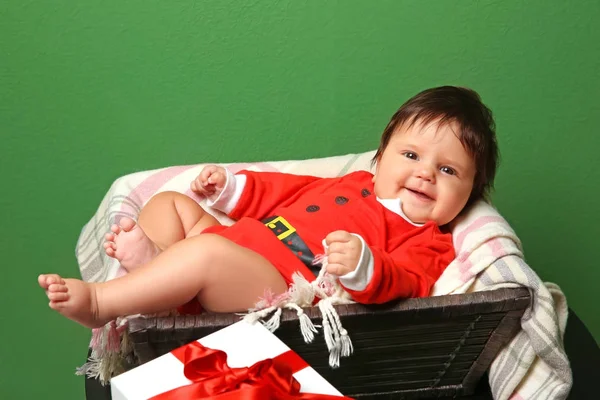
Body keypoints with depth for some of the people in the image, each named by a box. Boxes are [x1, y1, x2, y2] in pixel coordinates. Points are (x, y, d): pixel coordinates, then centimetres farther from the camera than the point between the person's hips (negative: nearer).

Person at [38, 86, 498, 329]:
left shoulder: (426, 244, 1)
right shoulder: (350, 185, 24)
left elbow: (403, 284, -21)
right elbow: (286, 189, 34)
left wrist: (362, 267, -43)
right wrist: (231, 186, 23)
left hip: (280, 283, -9)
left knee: (207, 249, -35)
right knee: (170, 203, 15)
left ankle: (98, 302, -24)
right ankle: (154, 261, -17)